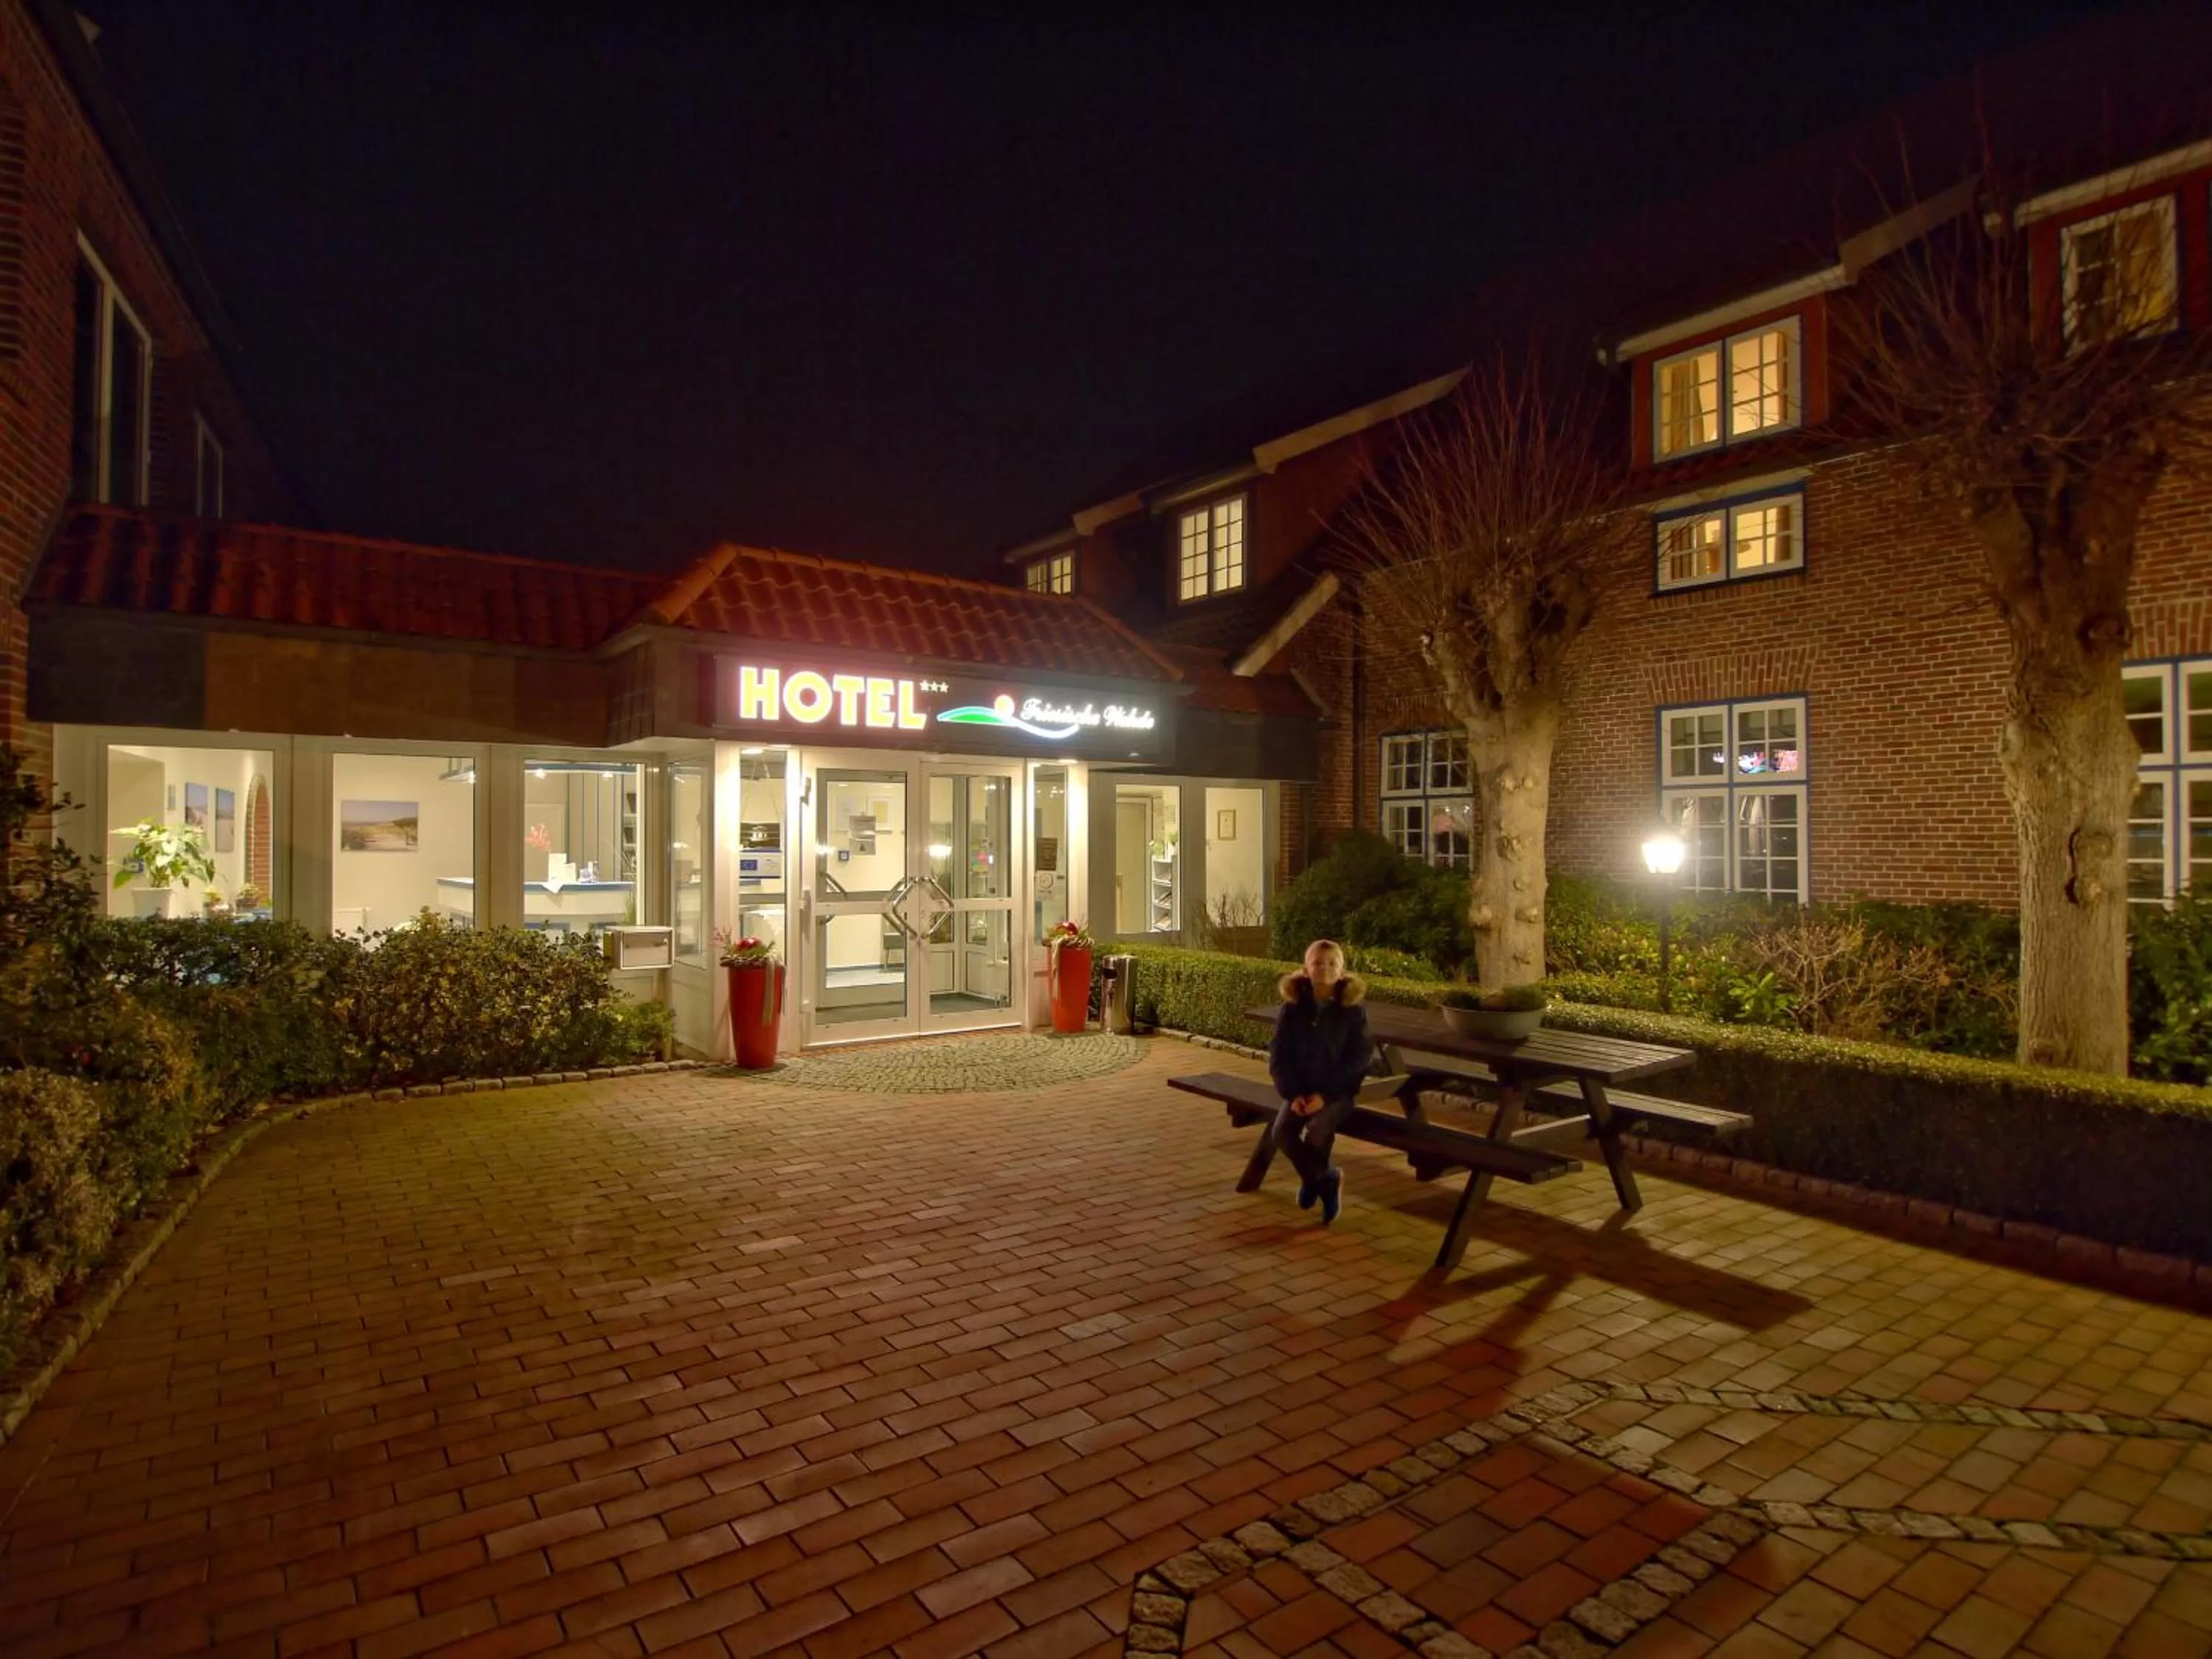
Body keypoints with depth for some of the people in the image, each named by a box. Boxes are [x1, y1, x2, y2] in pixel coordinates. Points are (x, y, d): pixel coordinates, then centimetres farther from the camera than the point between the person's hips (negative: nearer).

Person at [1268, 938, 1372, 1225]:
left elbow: (1359, 1059, -9)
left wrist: (1325, 1095, -17)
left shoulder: (1353, 1009, -7)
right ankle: (1327, 1178, 6)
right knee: (1282, 1132, -22)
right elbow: (1278, 1055, 1)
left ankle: (1314, 1179, 8)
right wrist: (1293, 1093, -13)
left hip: (1338, 1091, -3)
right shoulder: (1293, 1006, -2)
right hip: (1301, 1090, 3)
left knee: (1315, 1134, -27)